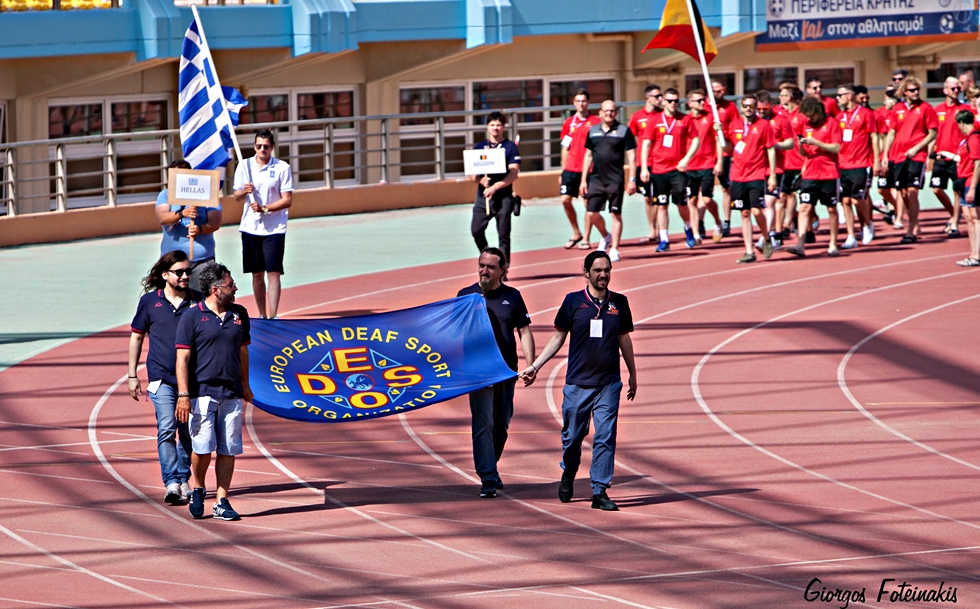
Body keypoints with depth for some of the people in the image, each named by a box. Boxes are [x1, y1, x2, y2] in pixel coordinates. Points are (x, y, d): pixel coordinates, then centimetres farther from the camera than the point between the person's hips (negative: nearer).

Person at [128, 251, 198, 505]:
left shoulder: (198, 302, 5)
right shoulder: (150, 301, 3)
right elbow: (136, 337, 11)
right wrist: (132, 375, 9)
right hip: (161, 377, -2)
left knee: (188, 432, 9)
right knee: (167, 429, -13)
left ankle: (183, 480, 21)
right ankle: (171, 482, -16)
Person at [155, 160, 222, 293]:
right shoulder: (165, 195, 7)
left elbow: (216, 221, -6)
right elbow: (162, 218, -11)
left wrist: (200, 229, -28)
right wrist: (182, 214, -31)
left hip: (202, 258, -1)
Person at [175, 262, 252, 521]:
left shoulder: (239, 314, 11)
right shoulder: (193, 317, -4)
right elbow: (183, 357, -6)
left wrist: (245, 386, 24)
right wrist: (183, 395, -13)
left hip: (232, 393, 4)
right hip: (202, 392, -4)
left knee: (228, 450, 2)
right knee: (203, 447, -7)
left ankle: (221, 502, 7)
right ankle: (198, 490, 18)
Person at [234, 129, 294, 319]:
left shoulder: (282, 168, -4)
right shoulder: (244, 166, 5)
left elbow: (287, 200, -6)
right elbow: (237, 196, 8)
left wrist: (264, 208, -19)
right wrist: (244, 191, -15)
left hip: (274, 229, -3)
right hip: (250, 227, 3)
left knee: (273, 273, -9)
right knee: (257, 274, 9)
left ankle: (272, 316, -11)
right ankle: (262, 315, 17)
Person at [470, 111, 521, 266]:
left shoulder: (510, 147, 1)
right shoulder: (479, 147, 12)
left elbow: (514, 173, -8)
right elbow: (473, 173, 10)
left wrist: (495, 187, -18)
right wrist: (480, 180, -13)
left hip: (503, 197, -3)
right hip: (483, 196, 4)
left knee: (503, 234, -2)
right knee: (476, 230, -4)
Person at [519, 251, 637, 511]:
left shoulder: (619, 303, 5)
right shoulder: (573, 302, 0)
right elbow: (558, 338, 7)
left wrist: (633, 374, 21)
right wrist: (535, 367, 2)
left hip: (608, 383, 1)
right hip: (577, 382, -1)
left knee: (605, 438, -5)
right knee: (572, 435, 9)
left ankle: (600, 492, -1)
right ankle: (567, 476, 35)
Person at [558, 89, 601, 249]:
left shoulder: (595, 122, -1)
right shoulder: (569, 123, 10)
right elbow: (565, 149, 14)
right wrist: (563, 171, 12)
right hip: (571, 168, 3)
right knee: (565, 200, -4)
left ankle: (586, 239, 7)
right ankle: (576, 233, 14)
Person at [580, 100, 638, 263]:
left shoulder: (623, 131, -2)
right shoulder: (593, 131, 9)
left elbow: (631, 156, -3)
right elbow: (588, 156, 15)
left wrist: (632, 179, -9)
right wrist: (584, 180, 11)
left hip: (615, 180, -4)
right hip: (596, 179, 4)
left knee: (616, 214, 0)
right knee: (592, 213, 2)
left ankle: (614, 249, 6)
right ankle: (606, 237, 28)